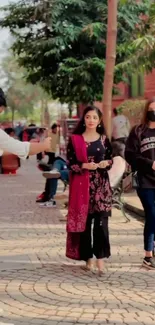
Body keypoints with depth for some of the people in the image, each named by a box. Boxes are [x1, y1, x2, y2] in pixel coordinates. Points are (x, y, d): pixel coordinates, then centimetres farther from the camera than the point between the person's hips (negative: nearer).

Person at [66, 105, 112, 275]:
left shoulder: (104, 139, 9)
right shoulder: (75, 139, 2)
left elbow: (110, 159, 14)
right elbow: (70, 164, -2)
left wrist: (106, 163, -9)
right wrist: (85, 166, -18)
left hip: (101, 185, 1)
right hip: (82, 185, -1)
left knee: (101, 221, -10)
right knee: (84, 221, 3)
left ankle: (100, 258, -11)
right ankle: (88, 258, 13)